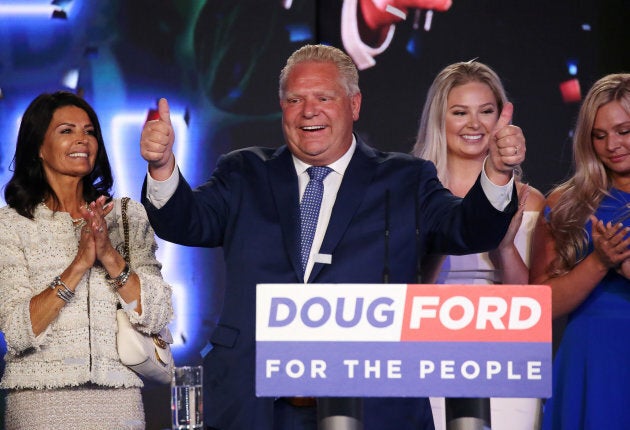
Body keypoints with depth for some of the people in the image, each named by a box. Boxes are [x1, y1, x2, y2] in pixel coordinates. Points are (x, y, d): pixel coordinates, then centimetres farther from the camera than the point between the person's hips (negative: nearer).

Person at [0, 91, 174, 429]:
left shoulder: (129, 216, 7)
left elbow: (157, 318, -1)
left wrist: (110, 256, -14)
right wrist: (79, 263, -19)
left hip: (120, 401, 2)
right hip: (41, 399, -2)